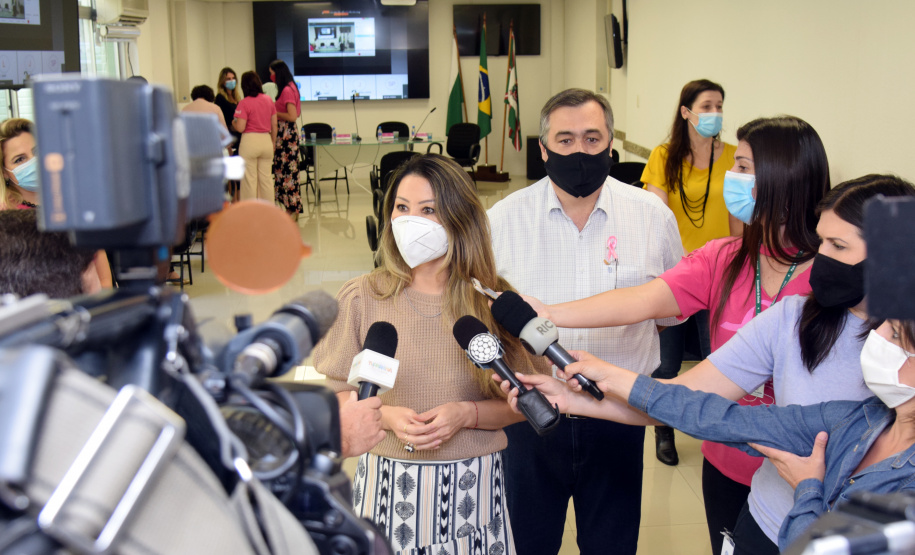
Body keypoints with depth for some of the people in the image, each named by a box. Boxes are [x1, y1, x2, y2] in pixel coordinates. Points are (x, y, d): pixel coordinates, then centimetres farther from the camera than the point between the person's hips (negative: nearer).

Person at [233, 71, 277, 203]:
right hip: (266, 140, 5)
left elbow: (240, 128, -13)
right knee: (266, 179, 10)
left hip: (250, 141, -5)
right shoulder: (268, 100, 6)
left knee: (249, 179, 3)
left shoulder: (244, 103, -10)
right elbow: (274, 125, 9)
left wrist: (233, 122, 8)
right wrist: (273, 143, 20)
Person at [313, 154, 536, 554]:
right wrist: (386, 416, -15)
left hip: (472, 489, 0)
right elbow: (335, 391, 3)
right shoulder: (362, 298, -4)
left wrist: (466, 414, -15)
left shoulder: (492, 302, -4)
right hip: (388, 486, 0)